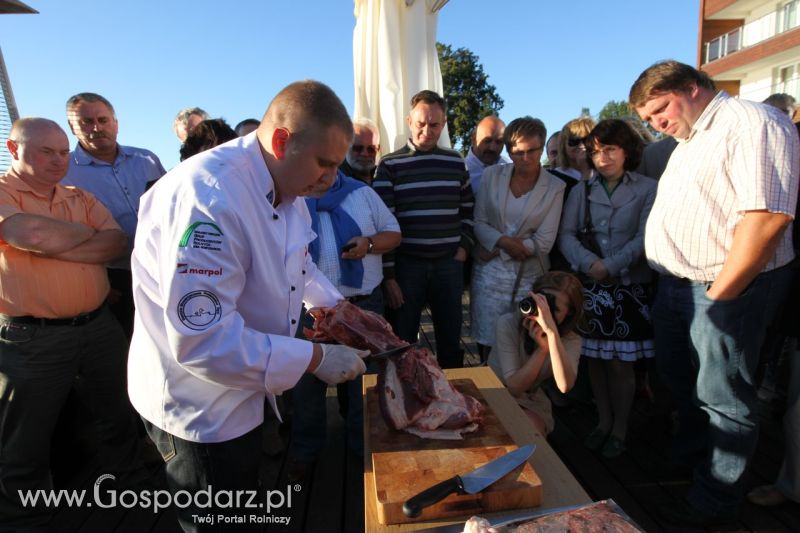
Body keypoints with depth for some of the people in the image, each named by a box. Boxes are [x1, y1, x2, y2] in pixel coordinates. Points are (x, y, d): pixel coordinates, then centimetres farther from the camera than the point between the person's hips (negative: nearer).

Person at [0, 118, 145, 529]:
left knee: (117, 414, 21)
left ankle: (128, 480, 44)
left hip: (99, 325, 5)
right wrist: (86, 233, -8)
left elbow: (118, 243, -4)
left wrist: (54, 245, -15)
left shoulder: (81, 197, 8)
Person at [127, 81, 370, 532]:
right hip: (198, 408, -8)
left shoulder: (285, 188, -2)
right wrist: (315, 358, -28)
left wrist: (338, 307, 3)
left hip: (245, 388, 9)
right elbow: (201, 341, -35)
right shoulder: (209, 197, -33)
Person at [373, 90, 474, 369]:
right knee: (402, 340, 7)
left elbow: (467, 210, 17)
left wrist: (463, 247, 4)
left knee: (451, 338, 12)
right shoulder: (390, 165, -2)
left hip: (449, 264, 3)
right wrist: (388, 275, -9)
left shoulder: (456, 162, 8)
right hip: (406, 264, -2)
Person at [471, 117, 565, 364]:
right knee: (488, 347, 3)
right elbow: (478, 222, 2)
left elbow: (544, 242, -5)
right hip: (489, 274, 1)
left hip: (529, 277, 0)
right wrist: (504, 241, -16)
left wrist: (497, 250, -10)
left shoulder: (555, 187, -1)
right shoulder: (492, 175, 3)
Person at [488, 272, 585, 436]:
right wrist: (542, 348, -35)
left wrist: (552, 331, -43)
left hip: (529, 404, 2)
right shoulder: (508, 323, -18)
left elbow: (564, 386, -34)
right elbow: (514, 386, -23)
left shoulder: (570, 340, -12)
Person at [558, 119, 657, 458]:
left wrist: (611, 266, -18)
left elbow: (644, 238, -7)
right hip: (588, 287, 3)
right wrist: (590, 263, -16)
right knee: (594, 358, 9)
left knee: (620, 362, 2)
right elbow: (566, 235, 0)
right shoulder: (581, 192, 9)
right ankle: (603, 421, 26)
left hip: (628, 287, -2)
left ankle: (620, 428, 20)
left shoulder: (647, 189, 2)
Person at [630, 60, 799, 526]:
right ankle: (690, 456, 44)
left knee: (722, 399, 4)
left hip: (725, 289, -9)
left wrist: (720, 294, -21)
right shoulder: (689, 141, 17)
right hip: (677, 285, 9)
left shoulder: (752, 124, -14)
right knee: (681, 382, 21)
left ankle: (715, 501, 22)